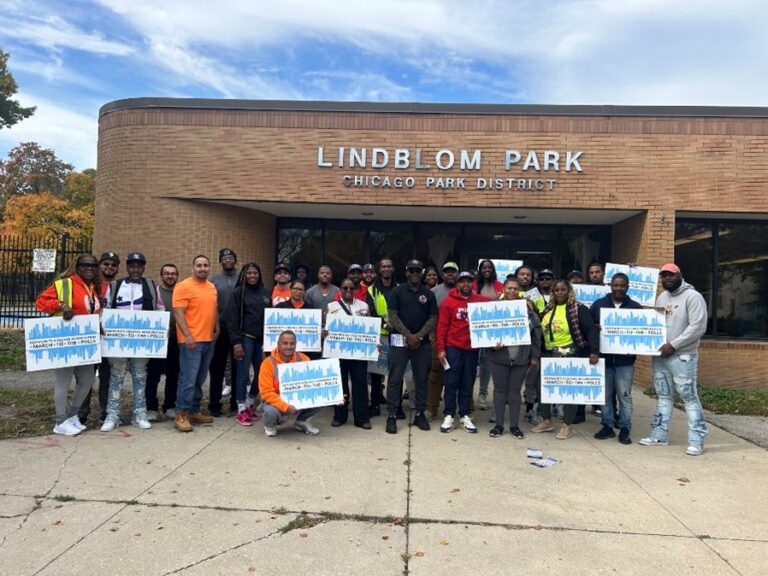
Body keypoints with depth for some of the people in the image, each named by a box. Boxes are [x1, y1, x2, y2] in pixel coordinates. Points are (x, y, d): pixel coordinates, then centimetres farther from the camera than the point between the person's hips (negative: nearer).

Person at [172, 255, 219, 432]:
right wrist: (187, 335, -22)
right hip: (191, 340, -7)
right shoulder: (183, 286, -8)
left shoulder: (212, 287, 14)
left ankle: (194, 411, 21)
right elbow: (178, 313, -14)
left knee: (200, 379, 12)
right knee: (188, 379, -8)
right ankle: (181, 414, 1)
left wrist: (217, 329, 15)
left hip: (209, 340, 7)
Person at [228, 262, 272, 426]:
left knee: (261, 373, 6)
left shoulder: (265, 293, 11)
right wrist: (236, 342, -14)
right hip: (245, 338, -5)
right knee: (243, 374, -1)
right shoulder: (238, 292, -3)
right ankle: (241, 410, 10)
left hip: (261, 339, 5)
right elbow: (232, 319, -7)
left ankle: (249, 405, 24)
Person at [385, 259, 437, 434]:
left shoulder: (429, 294, 7)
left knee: (421, 378, 8)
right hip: (399, 341, -2)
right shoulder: (397, 292, 1)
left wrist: (418, 336, -10)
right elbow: (393, 316, -5)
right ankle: (392, 415, 3)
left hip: (422, 342, 2)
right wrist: (408, 335, -13)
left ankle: (420, 414, 19)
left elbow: (432, 318, 2)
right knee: (395, 378, -3)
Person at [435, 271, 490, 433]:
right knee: (451, 383, 2)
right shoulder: (448, 302, -2)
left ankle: (465, 416, 17)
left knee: (468, 384, 9)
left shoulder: (480, 300, 6)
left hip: (472, 349, 3)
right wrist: (441, 349, -9)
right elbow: (441, 327, -3)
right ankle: (448, 416, 9)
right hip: (453, 348, -3)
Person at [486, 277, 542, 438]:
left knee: (515, 391, 10)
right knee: (500, 389, 9)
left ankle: (515, 425, 22)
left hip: (521, 357, 1)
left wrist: (535, 356, 2)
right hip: (499, 357, -1)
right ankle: (499, 424, 20)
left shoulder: (527, 308, 2)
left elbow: (536, 332, 4)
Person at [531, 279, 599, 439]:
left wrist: (593, 351, -25)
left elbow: (591, 330, -15)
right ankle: (546, 421, 24)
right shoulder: (548, 309, 10)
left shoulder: (578, 309, -8)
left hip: (571, 354, -6)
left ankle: (567, 426, 14)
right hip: (549, 354, 6)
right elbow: (541, 330, 14)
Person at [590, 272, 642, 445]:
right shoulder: (598, 304, 6)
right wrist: (596, 329, -12)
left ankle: (625, 429, 14)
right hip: (603, 358, 1)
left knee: (624, 395, 2)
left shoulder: (635, 307, 4)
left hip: (625, 360, -1)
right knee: (605, 395, 9)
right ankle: (607, 426, 20)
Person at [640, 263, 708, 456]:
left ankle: (696, 441, 3)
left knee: (689, 397, -4)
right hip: (660, 355, 7)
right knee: (663, 396, 13)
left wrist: (673, 345, -18)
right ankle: (660, 435, 20)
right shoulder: (661, 297, 14)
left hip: (682, 357, -7)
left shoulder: (692, 296, -9)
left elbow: (698, 327, -17)